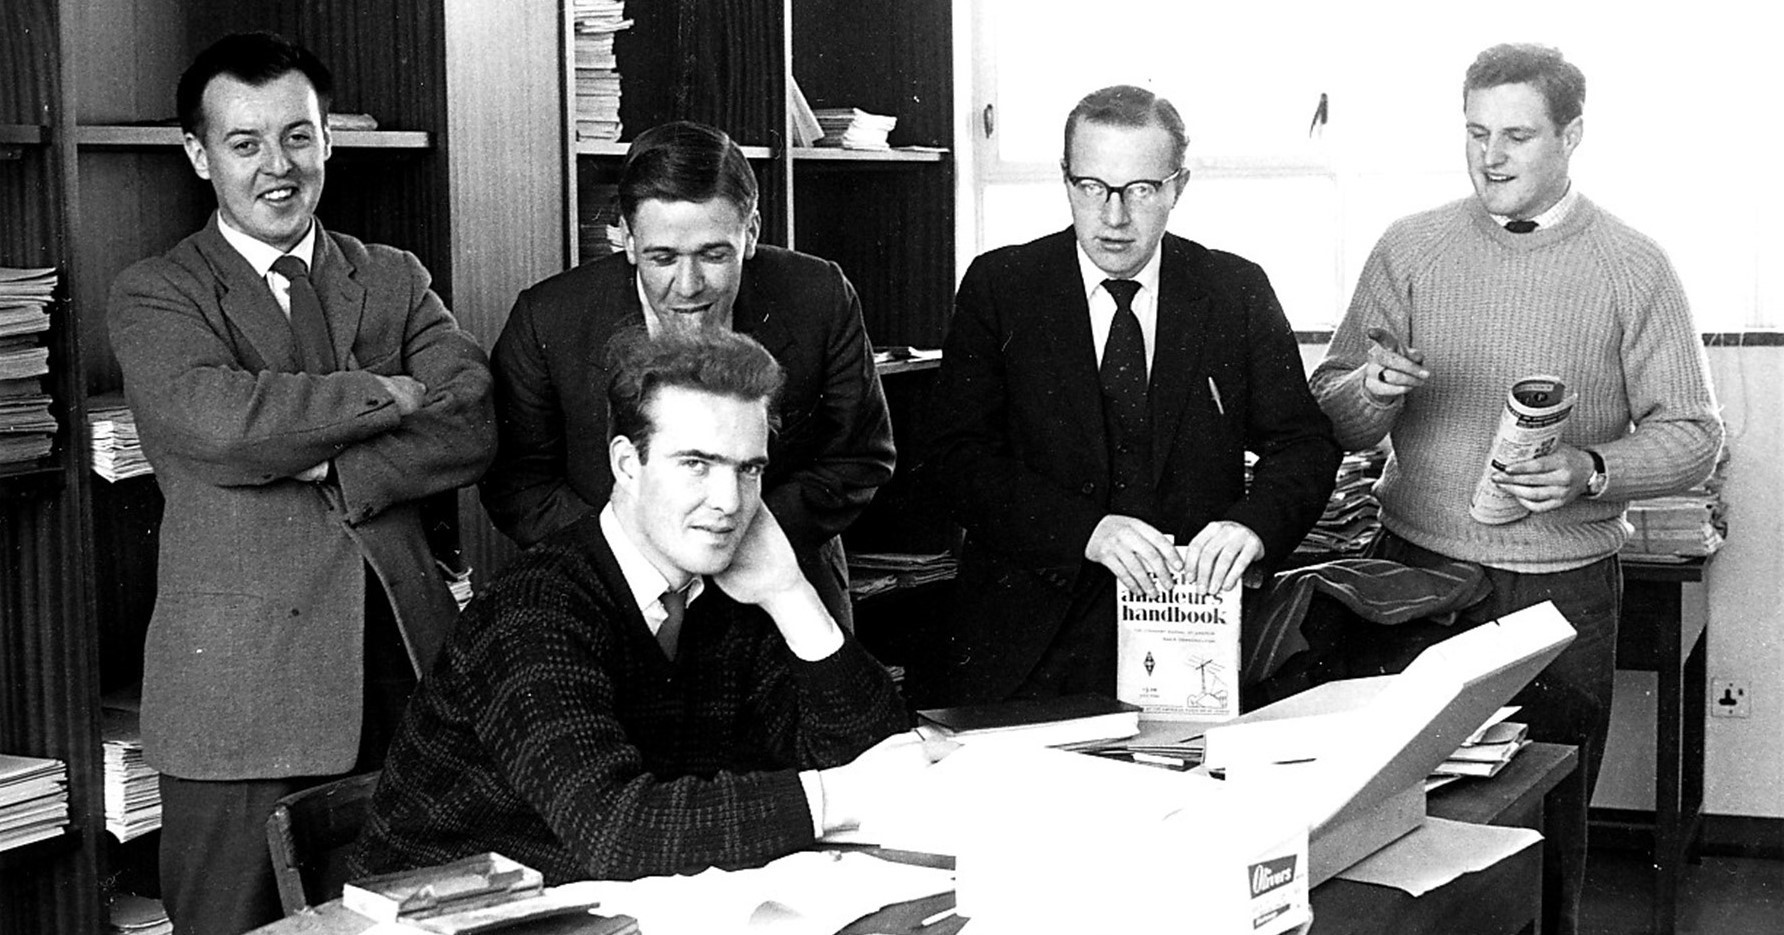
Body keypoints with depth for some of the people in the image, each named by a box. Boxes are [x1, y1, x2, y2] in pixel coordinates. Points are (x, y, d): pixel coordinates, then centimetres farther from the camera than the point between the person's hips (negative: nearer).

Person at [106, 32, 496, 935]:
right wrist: (386, 393, -7)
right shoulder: (154, 294, 3)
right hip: (241, 685, -3)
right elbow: (218, 421, -17)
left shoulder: (395, 278, 14)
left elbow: (476, 424, -1)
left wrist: (328, 468, -13)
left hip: (403, 657, 3)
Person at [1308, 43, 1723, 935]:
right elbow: (1330, 415, 2)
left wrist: (1590, 472, -19)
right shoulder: (1410, 248, 2)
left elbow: (1691, 432, -1)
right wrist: (1374, 389, -20)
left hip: (1562, 586, -1)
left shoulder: (1634, 268, -1)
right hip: (1418, 568, 1)